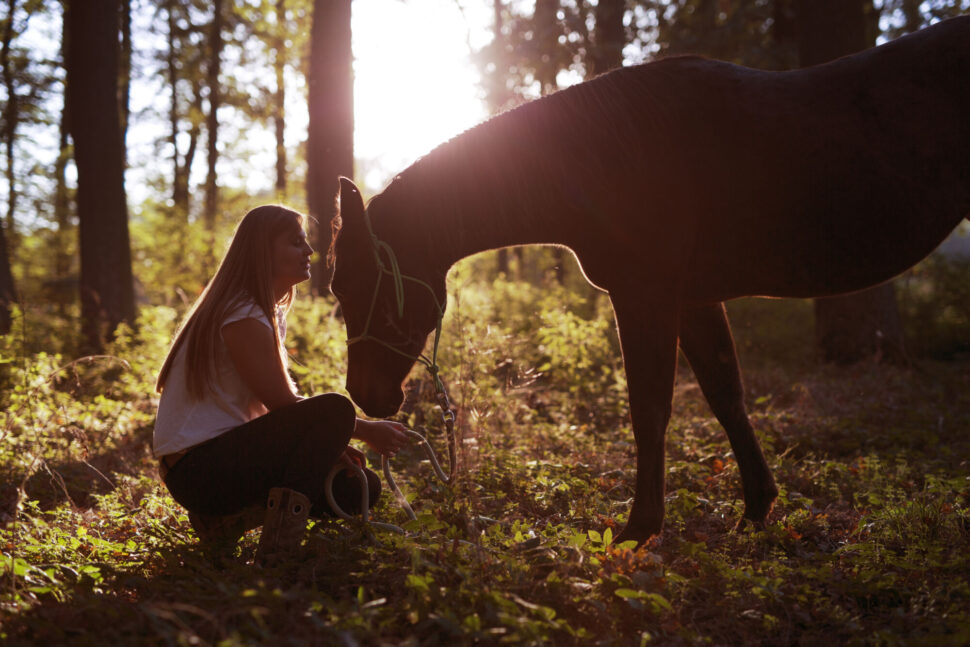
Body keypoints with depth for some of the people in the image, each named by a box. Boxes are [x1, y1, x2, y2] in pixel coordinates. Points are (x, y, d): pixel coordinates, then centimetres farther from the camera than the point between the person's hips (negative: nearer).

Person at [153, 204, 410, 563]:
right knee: (335, 409, -25)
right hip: (198, 469, -10)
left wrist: (330, 444, -4)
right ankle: (278, 550, -27)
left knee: (359, 486, 5)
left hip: (221, 456, 10)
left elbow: (281, 406, 13)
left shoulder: (271, 315, 16)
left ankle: (225, 519, 6)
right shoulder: (243, 318, -15)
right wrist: (366, 430, -9)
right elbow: (284, 406, -16)